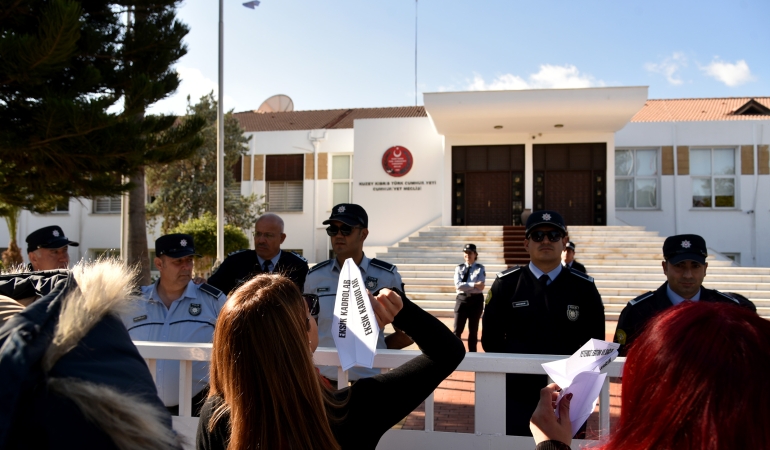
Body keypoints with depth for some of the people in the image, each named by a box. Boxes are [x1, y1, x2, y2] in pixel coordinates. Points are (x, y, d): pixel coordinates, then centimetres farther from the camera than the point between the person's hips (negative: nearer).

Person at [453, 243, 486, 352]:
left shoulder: (480, 268, 0)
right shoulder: (459, 268, 4)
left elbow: (480, 287, -13)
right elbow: (458, 285, -11)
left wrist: (464, 286, -16)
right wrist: (474, 285, -20)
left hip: (476, 300, -1)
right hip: (462, 299, 1)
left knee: (473, 330, 9)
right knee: (457, 330, 0)